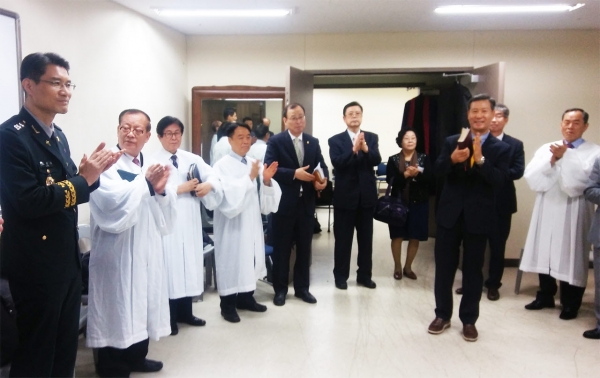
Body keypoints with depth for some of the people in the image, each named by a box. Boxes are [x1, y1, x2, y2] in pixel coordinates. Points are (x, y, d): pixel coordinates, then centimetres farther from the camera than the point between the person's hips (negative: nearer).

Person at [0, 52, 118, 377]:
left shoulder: (57, 135, 10)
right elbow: (27, 202, -26)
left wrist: (90, 173, -8)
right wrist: (83, 180, -20)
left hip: (67, 259, 8)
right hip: (35, 264, -8)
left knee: (66, 347, 21)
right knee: (36, 352, 10)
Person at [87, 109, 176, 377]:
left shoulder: (152, 166, 8)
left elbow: (166, 216, 7)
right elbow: (112, 205, -24)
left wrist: (161, 190, -12)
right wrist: (145, 182, -18)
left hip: (148, 249, 6)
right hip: (117, 252, -6)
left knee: (143, 304, 17)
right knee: (117, 309, 2)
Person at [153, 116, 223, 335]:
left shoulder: (193, 159, 10)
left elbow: (214, 177, 4)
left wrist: (208, 186, -16)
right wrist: (180, 189, -17)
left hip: (190, 221, 5)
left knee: (189, 265, 13)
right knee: (170, 268, 1)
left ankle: (185, 313, 28)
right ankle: (169, 318, 16)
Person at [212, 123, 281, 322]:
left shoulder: (255, 164, 6)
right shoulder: (222, 165, -9)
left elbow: (264, 200, 5)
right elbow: (228, 197, -23)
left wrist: (267, 181, -13)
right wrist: (249, 178, -25)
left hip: (252, 223, 6)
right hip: (232, 225, -6)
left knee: (250, 259, 15)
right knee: (231, 261, 3)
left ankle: (246, 298, 33)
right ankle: (228, 304, 18)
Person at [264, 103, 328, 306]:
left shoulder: (313, 142, 10)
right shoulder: (275, 141, -4)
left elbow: (322, 166, 6)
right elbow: (269, 169, -14)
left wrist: (323, 180, -15)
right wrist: (294, 174, -22)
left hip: (306, 203, 4)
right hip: (283, 204, -4)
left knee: (304, 248, 13)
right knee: (281, 248, 7)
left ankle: (302, 287, 27)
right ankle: (280, 289, 21)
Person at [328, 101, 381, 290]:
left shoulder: (372, 138, 5)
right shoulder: (335, 140, -2)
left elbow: (376, 160, -10)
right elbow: (337, 163, -17)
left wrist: (365, 149, -29)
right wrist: (354, 150, -31)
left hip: (367, 195, 3)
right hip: (345, 196, -2)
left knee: (366, 238, 11)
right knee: (343, 239, 6)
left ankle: (364, 275, 24)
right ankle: (340, 276, 19)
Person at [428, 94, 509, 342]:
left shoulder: (501, 149, -1)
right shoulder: (451, 142, 3)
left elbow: (499, 181, -14)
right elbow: (437, 172, -7)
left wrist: (480, 159, -26)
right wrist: (452, 159, -27)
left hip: (478, 218, -1)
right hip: (449, 215, 2)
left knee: (473, 270, 9)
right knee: (444, 267, 9)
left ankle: (469, 320, 25)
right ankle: (442, 315, 26)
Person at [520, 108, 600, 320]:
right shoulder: (546, 149, 10)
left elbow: (579, 183, -16)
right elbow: (531, 178, -1)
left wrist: (565, 157, -15)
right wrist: (552, 160, -13)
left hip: (573, 215, -3)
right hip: (546, 213, 4)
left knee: (570, 259, 3)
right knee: (545, 255, 12)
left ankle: (570, 304, 21)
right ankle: (545, 296, 30)